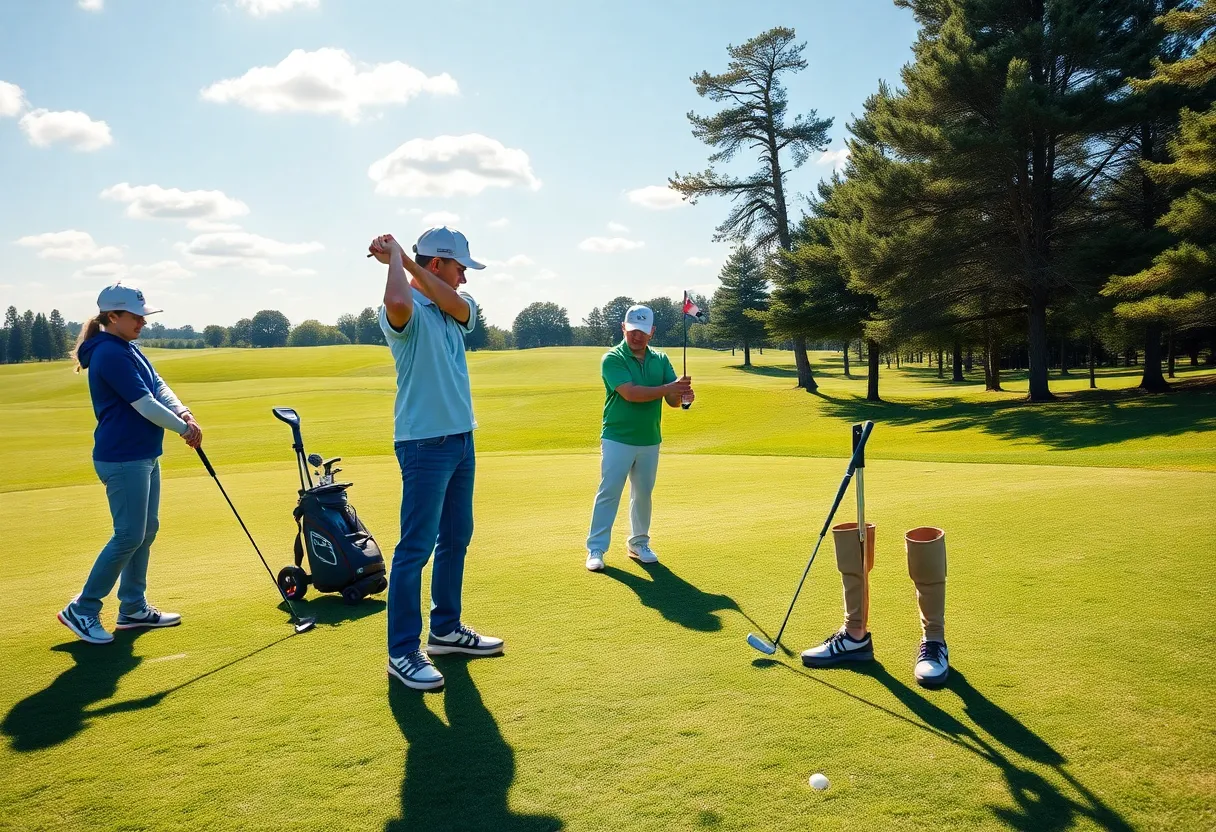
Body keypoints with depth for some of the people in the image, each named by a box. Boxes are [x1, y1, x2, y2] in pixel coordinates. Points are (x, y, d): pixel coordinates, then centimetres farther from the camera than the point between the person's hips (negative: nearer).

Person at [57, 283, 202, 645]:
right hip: (122, 459, -10)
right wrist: (183, 428, -11)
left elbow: (158, 386, 6)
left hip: (144, 455, 10)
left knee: (146, 531, 13)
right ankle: (81, 610, 6)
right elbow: (144, 403, -20)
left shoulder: (130, 349, 14)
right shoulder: (109, 354, -17)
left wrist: (183, 412, -12)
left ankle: (133, 608, 23)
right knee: (129, 536, -7)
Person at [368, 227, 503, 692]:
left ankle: (446, 629, 30)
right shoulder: (407, 310, -12)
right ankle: (403, 652, 4)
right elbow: (397, 302, -37)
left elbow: (458, 306, -12)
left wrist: (405, 258, -12)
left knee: (456, 539, 16)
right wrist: (394, 260, -17)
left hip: (461, 439, 9)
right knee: (416, 547, -5)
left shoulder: (459, 310, 12)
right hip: (424, 443, -9)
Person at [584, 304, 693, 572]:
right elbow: (630, 393, -22)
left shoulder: (661, 359, 6)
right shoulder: (612, 358, -9)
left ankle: (639, 543, 27)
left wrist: (684, 396, -24)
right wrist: (667, 388, -24)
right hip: (617, 439, -4)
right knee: (608, 493, -3)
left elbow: (672, 400, -1)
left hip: (650, 441, 5)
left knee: (643, 494, 13)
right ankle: (595, 548, 3)